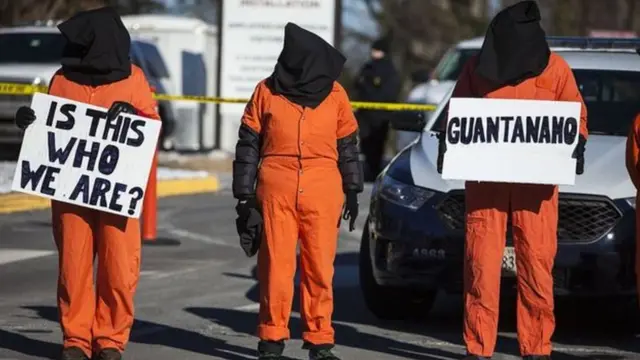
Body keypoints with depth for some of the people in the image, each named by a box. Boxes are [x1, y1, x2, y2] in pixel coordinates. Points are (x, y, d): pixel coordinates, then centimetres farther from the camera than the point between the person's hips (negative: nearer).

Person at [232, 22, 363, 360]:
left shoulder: (335, 94, 7)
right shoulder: (267, 91, 5)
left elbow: (347, 145, 15)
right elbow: (248, 145, 8)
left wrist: (352, 191, 12)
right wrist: (244, 194, 4)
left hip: (322, 192, 1)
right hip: (276, 191, -1)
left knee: (320, 268, 1)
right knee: (276, 265, -1)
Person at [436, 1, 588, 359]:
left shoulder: (554, 68, 5)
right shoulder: (477, 67, 8)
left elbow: (575, 113, 10)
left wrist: (577, 145, -9)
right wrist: (447, 146, -1)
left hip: (536, 182, -1)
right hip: (484, 179, 1)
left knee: (537, 264, -2)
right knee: (481, 264, -2)